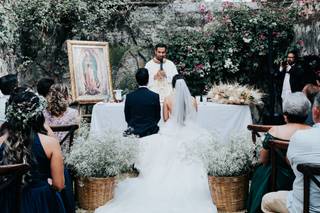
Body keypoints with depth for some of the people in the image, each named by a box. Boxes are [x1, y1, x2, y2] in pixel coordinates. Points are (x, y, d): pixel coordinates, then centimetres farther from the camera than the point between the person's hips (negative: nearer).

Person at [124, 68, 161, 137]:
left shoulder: (129, 97, -8)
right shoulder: (155, 96, -10)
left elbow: (127, 117, 2)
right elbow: (158, 117, 0)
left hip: (134, 132, 1)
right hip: (150, 131, -1)